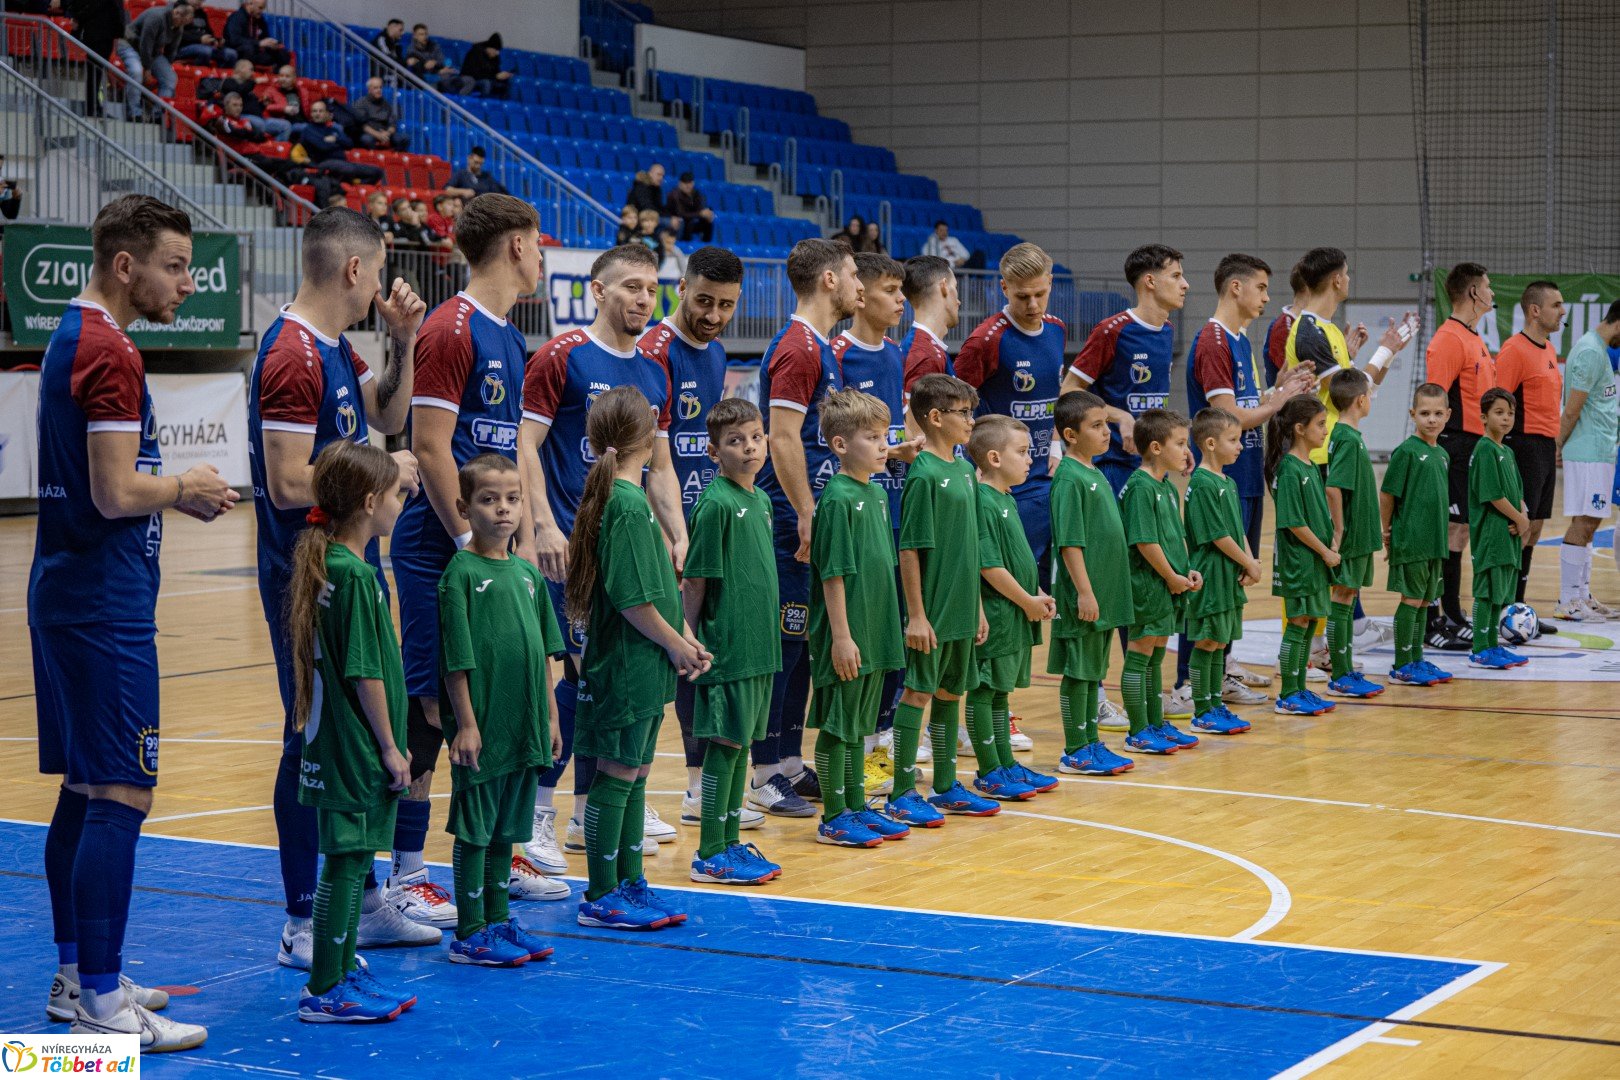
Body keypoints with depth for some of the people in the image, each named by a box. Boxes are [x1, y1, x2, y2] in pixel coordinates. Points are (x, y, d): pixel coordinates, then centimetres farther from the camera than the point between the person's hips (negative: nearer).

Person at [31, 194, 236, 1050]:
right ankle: (100, 1002, -6)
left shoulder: (72, 339, 15)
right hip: (105, 606, -10)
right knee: (121, 795, -8)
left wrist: (176, 493, 12)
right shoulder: (110, 353, -16)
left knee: (84, 790, 15)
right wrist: (184, 489, -5)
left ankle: (77, 977, 22)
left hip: (67, 594, 10)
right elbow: (117, 493, -22)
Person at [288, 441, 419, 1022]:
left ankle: (344, 971, 26)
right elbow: (365, 672, -19)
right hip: (356, 748, -10)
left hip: (338, 741, 10)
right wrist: (389, 747, -15)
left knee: (352, 859, 16)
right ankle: (324, 991, 2)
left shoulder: (328, 563, 9)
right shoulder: (355, 575, -19)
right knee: (347, 860, -4)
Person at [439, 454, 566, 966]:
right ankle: (469, 934, 8)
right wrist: (465, 722, -14)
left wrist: (549, 717, 13)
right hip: (482, 725, -6)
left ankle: (499, 921, 25)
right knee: (474, 830, 1)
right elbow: (456, 658, -12)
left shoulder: (527, 572, 10)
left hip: (525, 727, 6)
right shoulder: (461, 572, -10)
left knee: (507, 828, 15)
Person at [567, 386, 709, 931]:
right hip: (625, 666, -10)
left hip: (642, 668, 10)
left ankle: (629, 883, 23)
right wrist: (675, 643, -10)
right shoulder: (627, 504, -19)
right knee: (617, 776, -2)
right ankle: (601, 897, 5)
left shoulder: (627, 497, 11)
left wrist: (685, 638, 9)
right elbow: (632, 598, -22)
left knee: (635, 774, 15)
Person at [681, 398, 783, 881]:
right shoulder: (715, 504, -14)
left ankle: (731, 841, 20)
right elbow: (694, 582, -13)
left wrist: (766, 637, 17)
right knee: (722, 743, -3)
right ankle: (710, 854, 3)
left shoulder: (761, 500, 10)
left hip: (758, 645, 8)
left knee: (742, 741, 12)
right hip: (725, 647, -8)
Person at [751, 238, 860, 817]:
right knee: (783, 643, -5)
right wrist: (807, 519, -21)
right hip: (792, 523, -10)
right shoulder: (797, 349, -15)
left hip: (814, 519, 10)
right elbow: (783, 439, -20)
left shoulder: (823, 350, 17)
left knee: (803, 642, 13)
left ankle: (791, 764, 20)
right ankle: (764, 776, 0)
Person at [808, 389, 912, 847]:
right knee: (835, 726, 1)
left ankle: (857, 808, 24)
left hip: (875, 633, 8)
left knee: (858, 725, 16)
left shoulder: (876, 495, 10)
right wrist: (841, 636, -19)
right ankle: (833, 818, 8)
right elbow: (833, 573, -17)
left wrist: (884, 627, 17)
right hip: (845, 639, -8)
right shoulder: (838, 499, -15)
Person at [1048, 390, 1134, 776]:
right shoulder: (1070, 478, -15)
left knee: (1094, 671, 14)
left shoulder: (1096, 474, 13)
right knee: (1077, 671, -1)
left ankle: (1090, 742, 22)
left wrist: (1105, 590, 19)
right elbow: (1069, 542, -19)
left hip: (1105, 594, 9)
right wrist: (1084, 591, -21)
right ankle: (1075, 752, 5)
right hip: (1085, 597, -9)